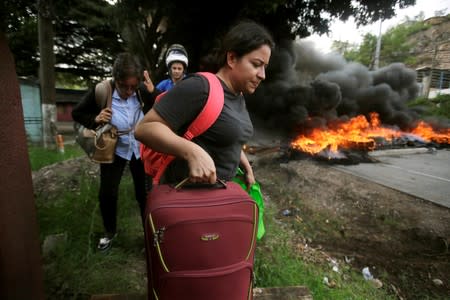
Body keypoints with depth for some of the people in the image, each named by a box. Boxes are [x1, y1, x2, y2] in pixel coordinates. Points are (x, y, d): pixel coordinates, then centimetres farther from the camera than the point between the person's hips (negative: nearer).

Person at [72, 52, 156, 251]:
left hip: (140, 147, 1)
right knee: (107, 193, 6)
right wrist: (95, 119, -23)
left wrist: (152, 93, -22)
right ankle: (109, 232, 34)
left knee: (144, 191, 9)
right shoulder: (101, 91, -16)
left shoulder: (141, 91, -13)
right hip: (114, 149, 0)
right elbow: (77, 113, -3)